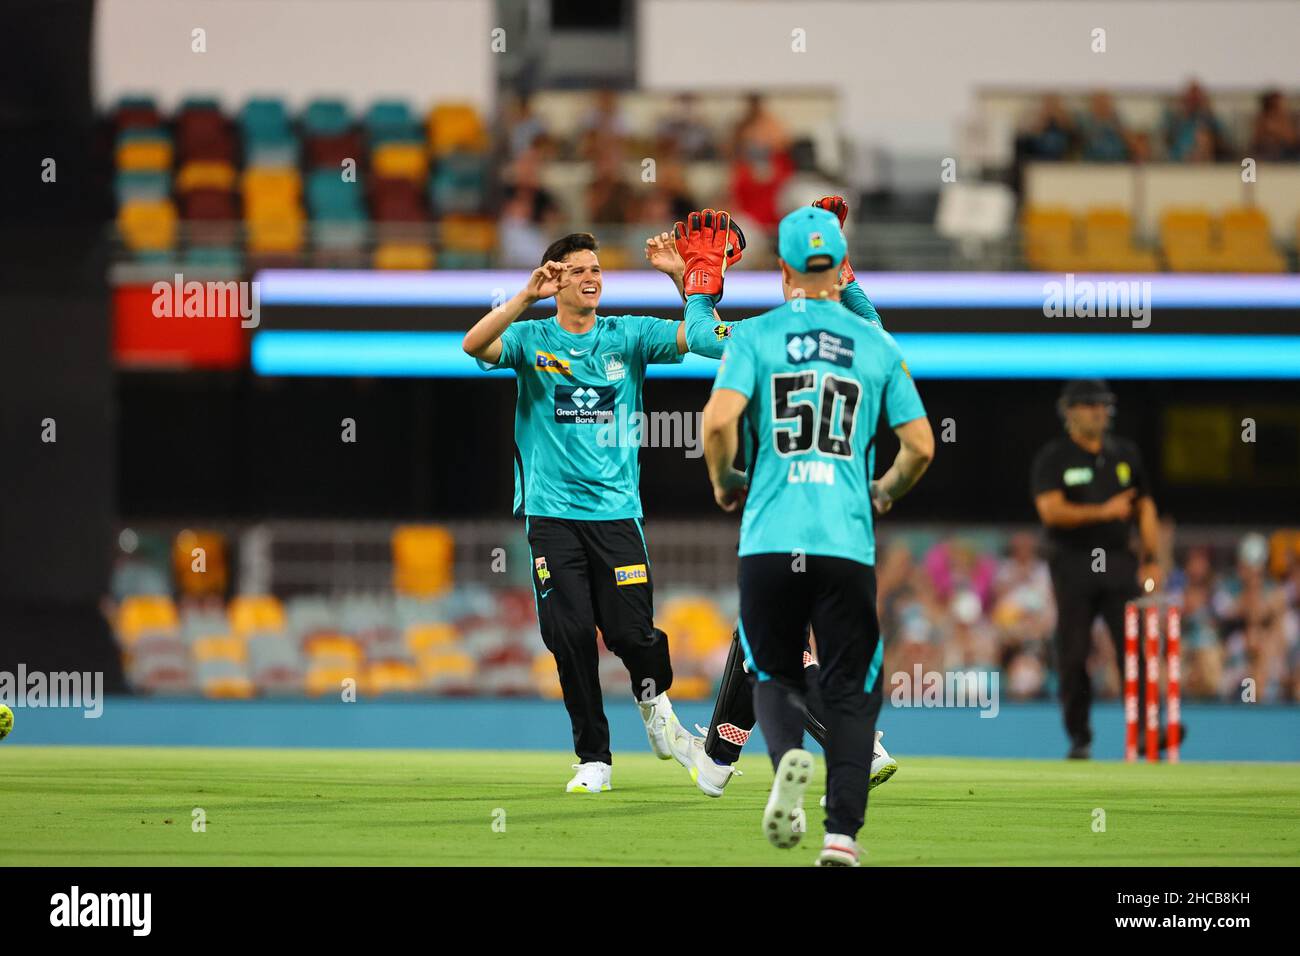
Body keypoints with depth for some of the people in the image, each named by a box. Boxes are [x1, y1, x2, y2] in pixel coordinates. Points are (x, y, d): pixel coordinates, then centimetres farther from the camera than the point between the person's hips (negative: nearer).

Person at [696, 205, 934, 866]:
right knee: (850, 690, 8)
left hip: (769, 540, 0)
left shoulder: (754, 335, 3)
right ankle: (843, 831, -5)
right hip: (848, 541, 0)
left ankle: (787, 755, -15)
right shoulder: (877, 345, 8)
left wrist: (724, 483, 8)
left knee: (774, 674, 16)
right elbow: (920, 445, 6)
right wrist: (886, 491, 26)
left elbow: (720, 419, -11)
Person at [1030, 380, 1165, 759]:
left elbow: (1145, 507, 17)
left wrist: (1151, 558, 8)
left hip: (1119, 564, 2)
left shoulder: (1125, 453, 13)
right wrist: (1103, 512, -20)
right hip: (1073, 565, -2)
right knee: (1073, 655, -2)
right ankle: (1079, 738, 6)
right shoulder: (1053, 457, 0)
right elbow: (1051, 511, -13)